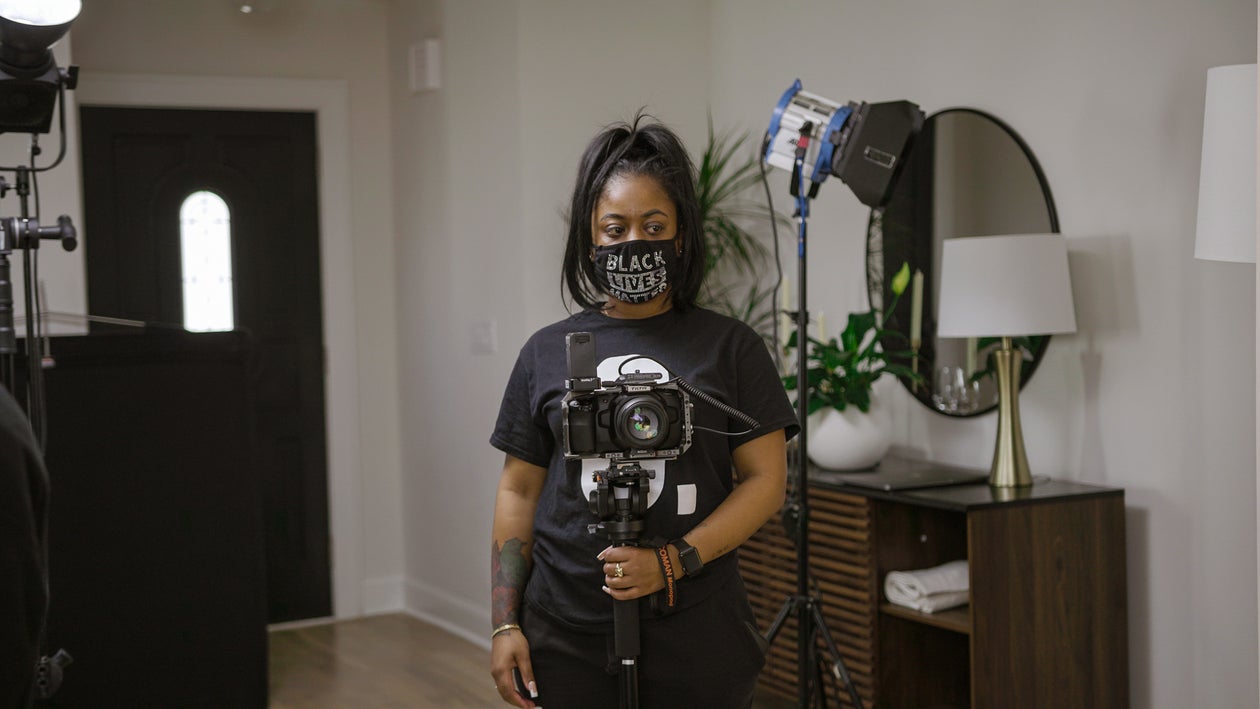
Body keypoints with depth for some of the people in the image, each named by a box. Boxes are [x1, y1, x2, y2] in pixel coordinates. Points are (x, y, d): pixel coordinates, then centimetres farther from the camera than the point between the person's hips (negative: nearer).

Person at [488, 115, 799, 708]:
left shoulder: (730, 347, 1)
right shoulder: (548, 352, 7)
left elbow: (765, 480, -3)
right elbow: (519, 490, 9)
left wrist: (671, 563, -15)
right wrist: (504, 624, 2)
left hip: (694, 637, -1)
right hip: (566, 637, 2)